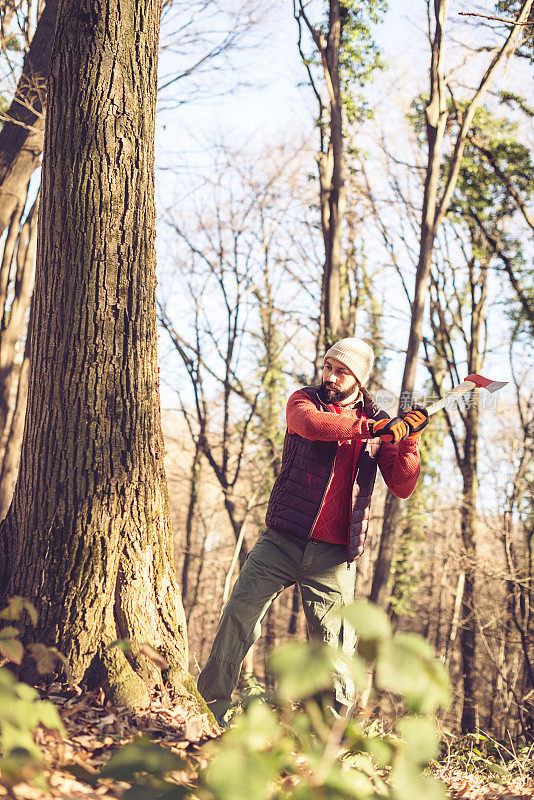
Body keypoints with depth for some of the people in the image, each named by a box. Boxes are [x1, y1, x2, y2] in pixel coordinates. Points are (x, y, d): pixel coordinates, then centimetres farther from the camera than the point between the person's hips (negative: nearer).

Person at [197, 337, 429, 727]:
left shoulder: (380, 423, 10)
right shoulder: (305, 400, 7)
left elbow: (402, 487, 5)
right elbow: (311, 424, -19)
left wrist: (410, 443, -11)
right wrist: (375, 428, -23)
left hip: (335, 556, 1)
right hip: (283, 540, 0)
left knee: (335, 646, -1)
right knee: (238, 617, -4)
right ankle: (209, 708, 8)